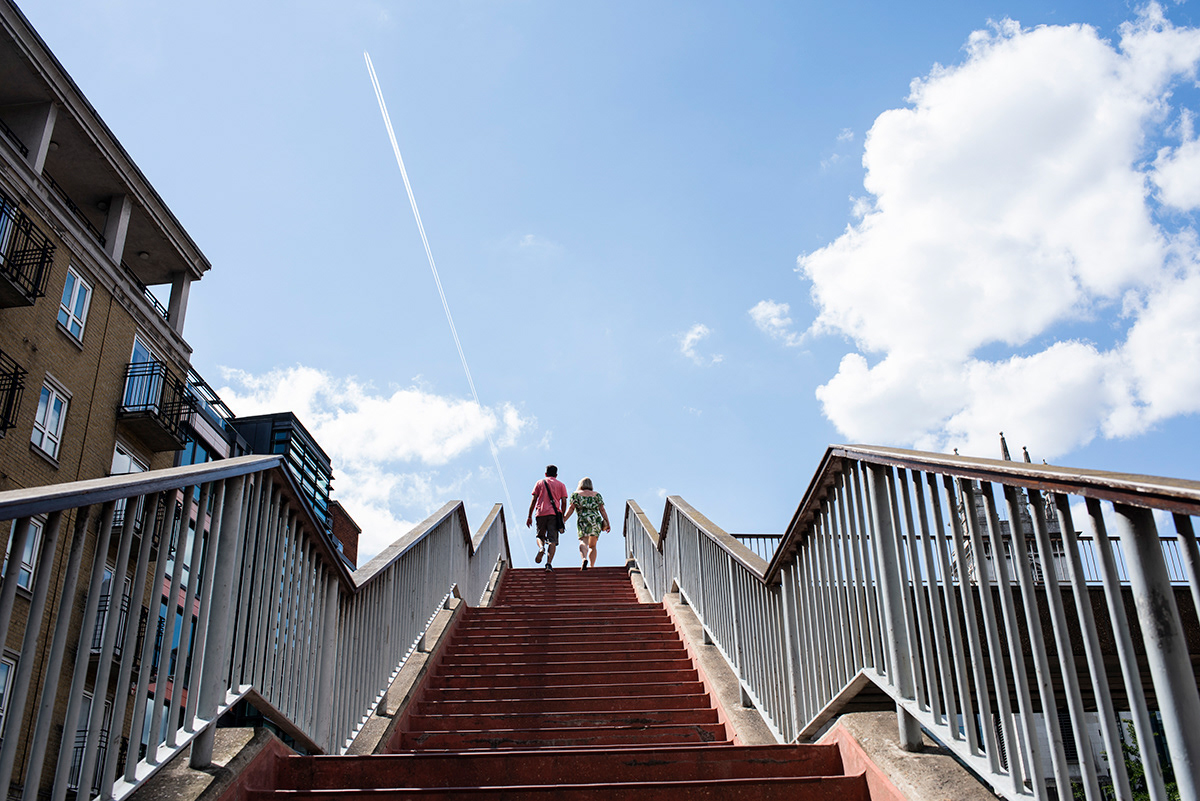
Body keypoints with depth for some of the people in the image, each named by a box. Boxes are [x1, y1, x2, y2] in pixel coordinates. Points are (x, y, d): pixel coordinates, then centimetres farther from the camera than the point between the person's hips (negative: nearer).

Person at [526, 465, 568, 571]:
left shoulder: (540, 483, 15)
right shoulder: (561, 485, 15)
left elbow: (534, 500, 8)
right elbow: (564, 502, 6)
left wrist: (529, 516, 8)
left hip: (541, 513, 1)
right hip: (554, 514, -1)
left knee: (540, 536, 17)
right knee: (552, 540, -4)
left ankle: (541, 548, -15)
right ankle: (549, 563, -18)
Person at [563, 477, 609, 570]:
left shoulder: (576, 494, 15)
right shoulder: (596, 494, 20)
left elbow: (571, 508, 1)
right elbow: (602, 510, 11)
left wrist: (564, 520, -2)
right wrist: (607, 524, 8)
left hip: (583, 519, -3)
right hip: (597, 519, 3)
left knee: (583, 542, -15)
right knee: (592, 546, 14)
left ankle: (584, 559, -43)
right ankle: (592, 567, 7)